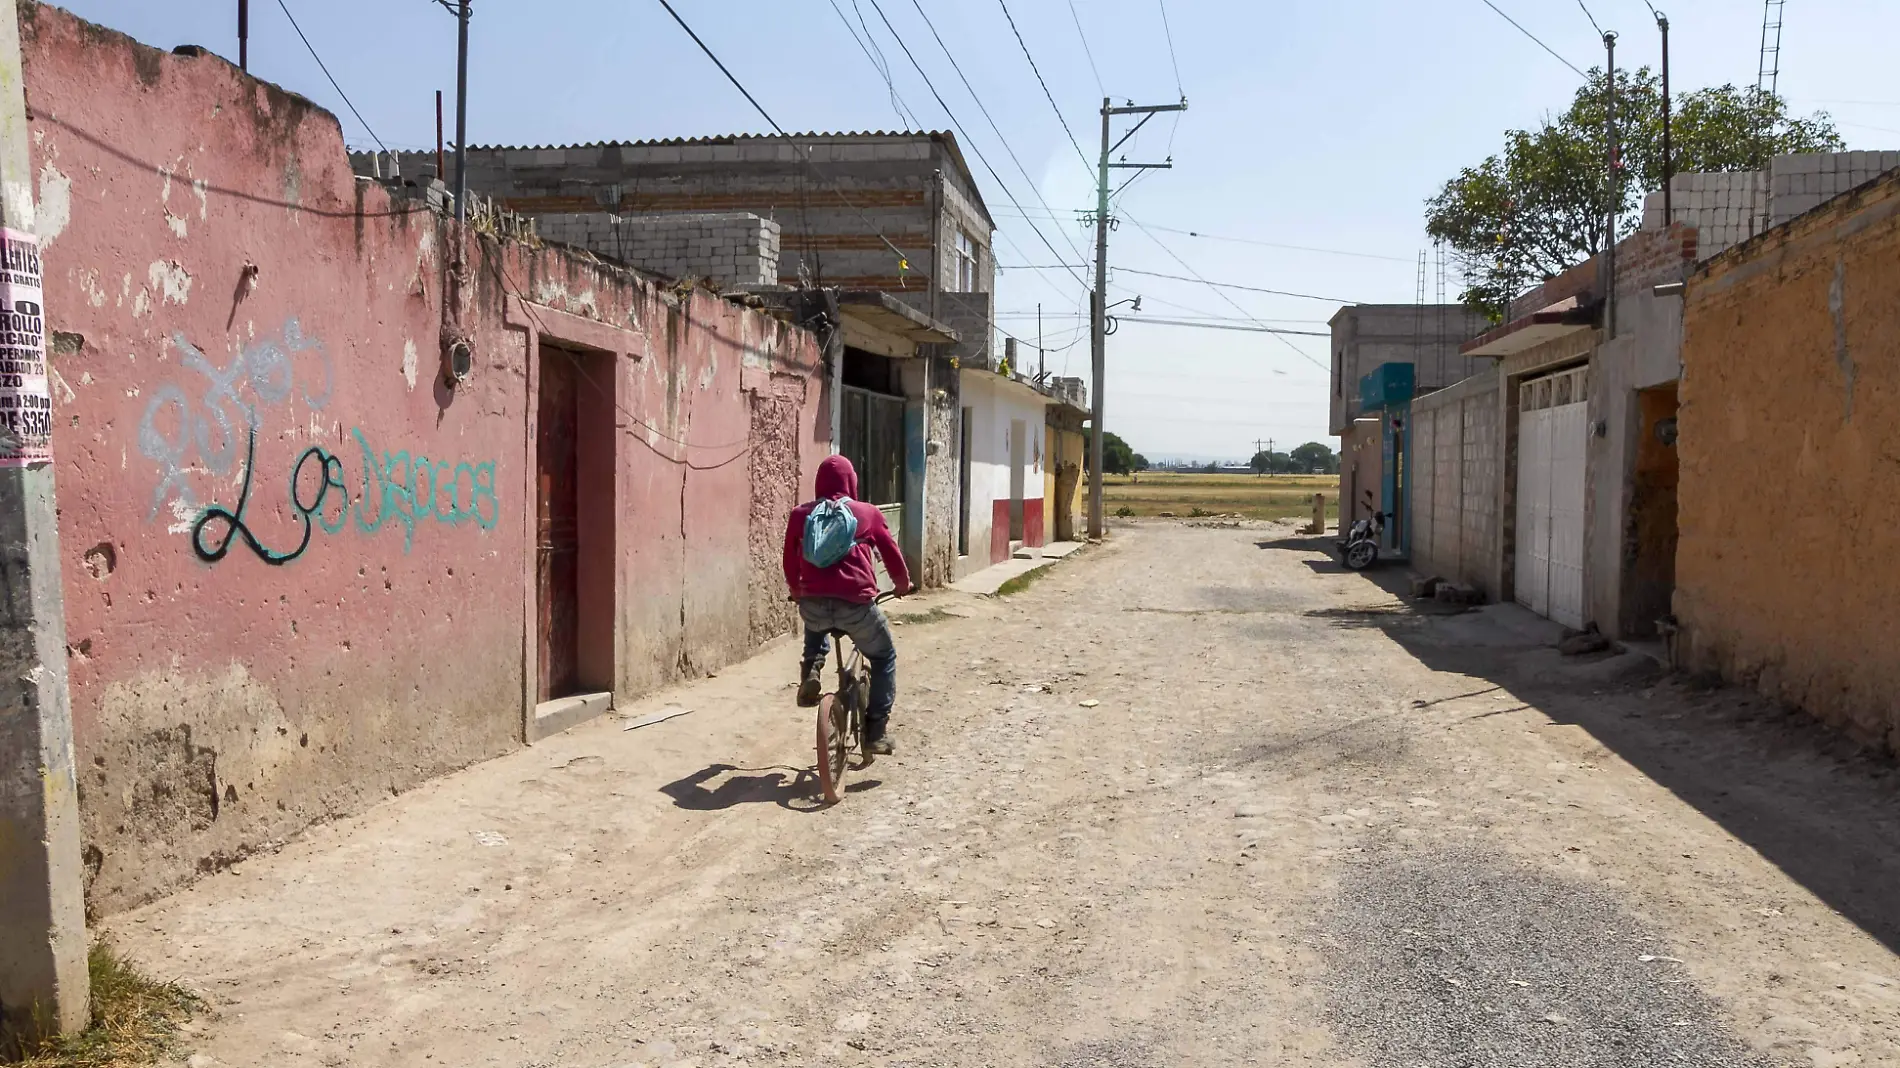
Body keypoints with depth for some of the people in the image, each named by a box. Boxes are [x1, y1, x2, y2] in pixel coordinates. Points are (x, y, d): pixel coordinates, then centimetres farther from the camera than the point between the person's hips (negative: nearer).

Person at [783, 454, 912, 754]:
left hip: (813, 604, 2)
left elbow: (790, 561, 22)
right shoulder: (868, 513, 10)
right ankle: (876, 729, 16)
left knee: (815, 628, 39)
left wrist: (797, 591, 41)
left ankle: (812, 667, 13)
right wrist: (903, 584, 34)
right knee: (884, 657, 22)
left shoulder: (800, 514, 14)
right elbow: (892, 555, 15)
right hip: (856, 604, -2)